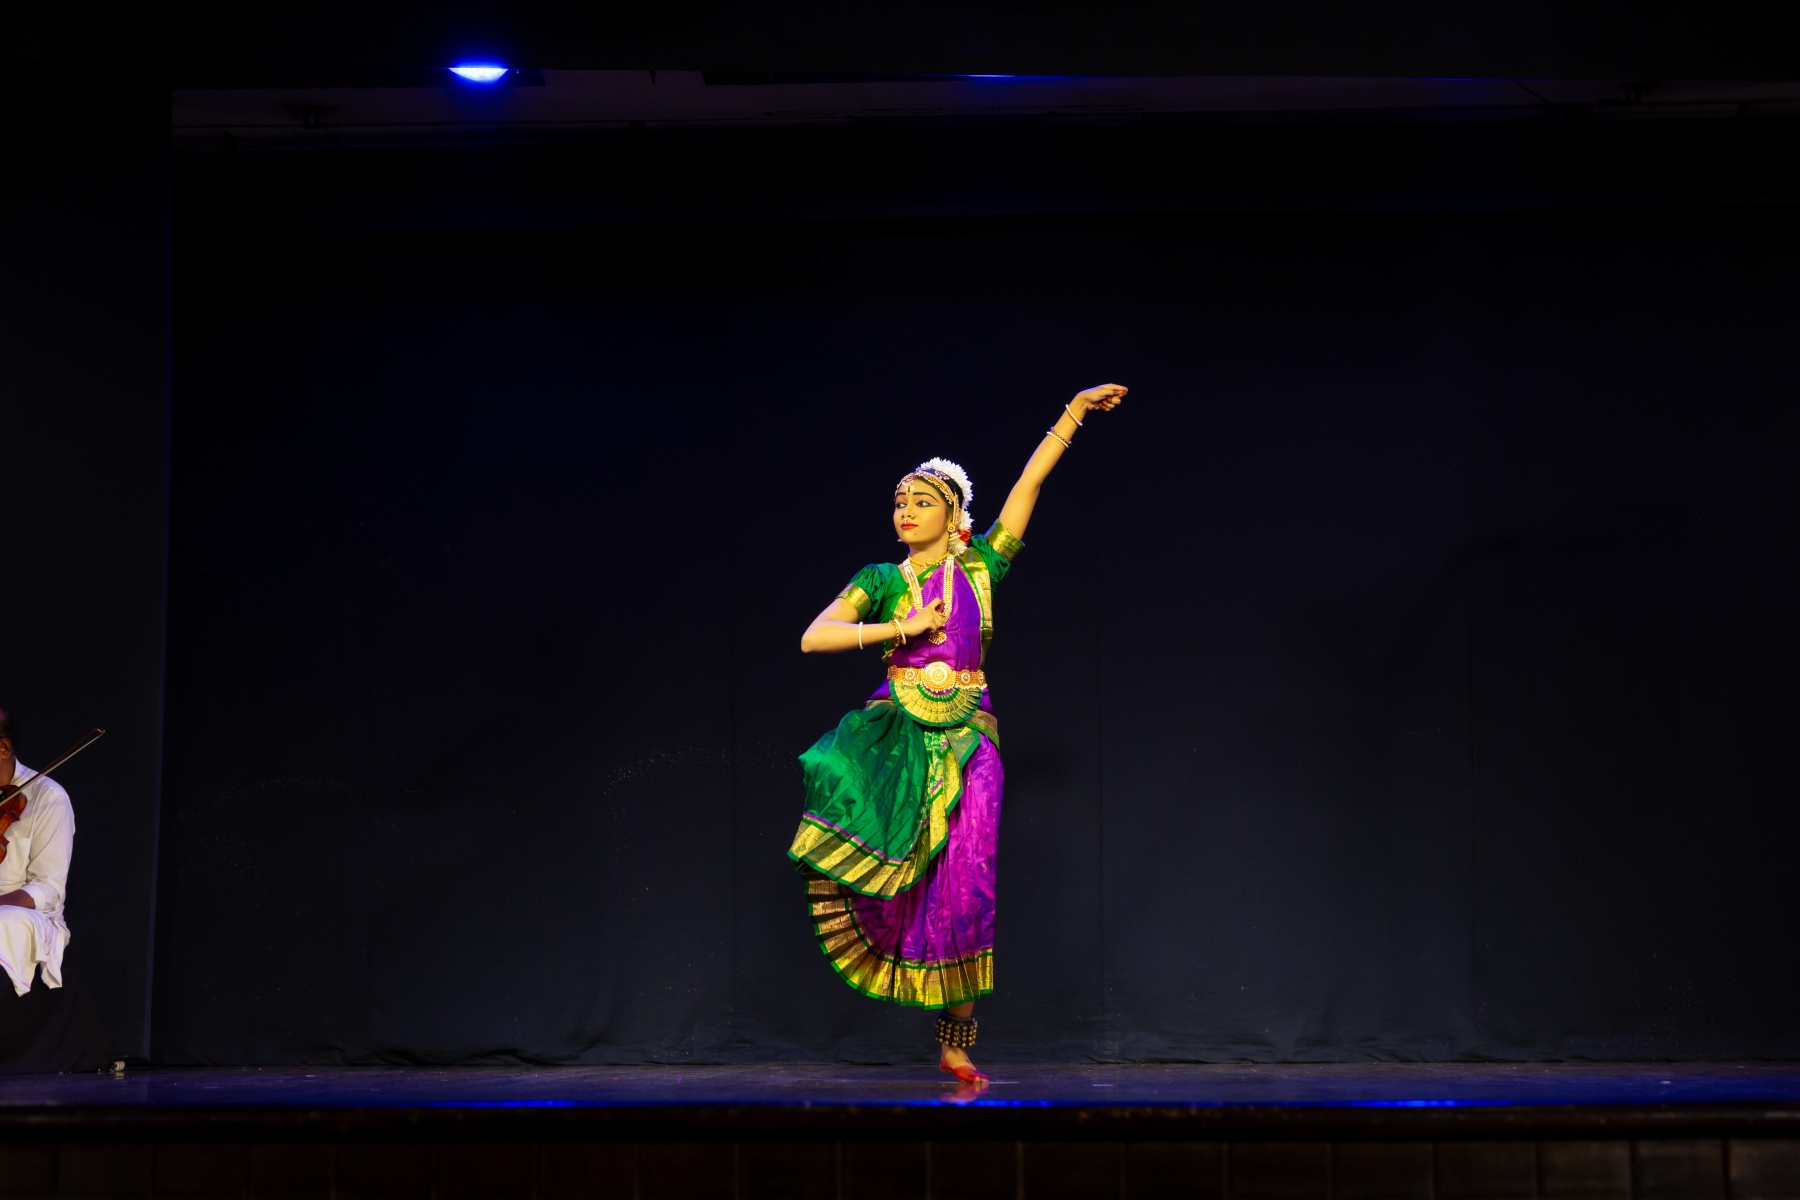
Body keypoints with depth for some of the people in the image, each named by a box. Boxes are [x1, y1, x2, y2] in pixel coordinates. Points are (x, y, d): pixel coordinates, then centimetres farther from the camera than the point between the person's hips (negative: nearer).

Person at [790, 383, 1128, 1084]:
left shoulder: (980, 564, 7)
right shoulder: (881, 580, 8)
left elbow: (1030, 480, 6)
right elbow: (812, 638, -3)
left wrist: (1075, 410, 5)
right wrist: (903, 627, -9)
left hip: (965, 738, -1)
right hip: (895, 733, 1)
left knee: (962, 887, -4)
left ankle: (957, 1042, 5)